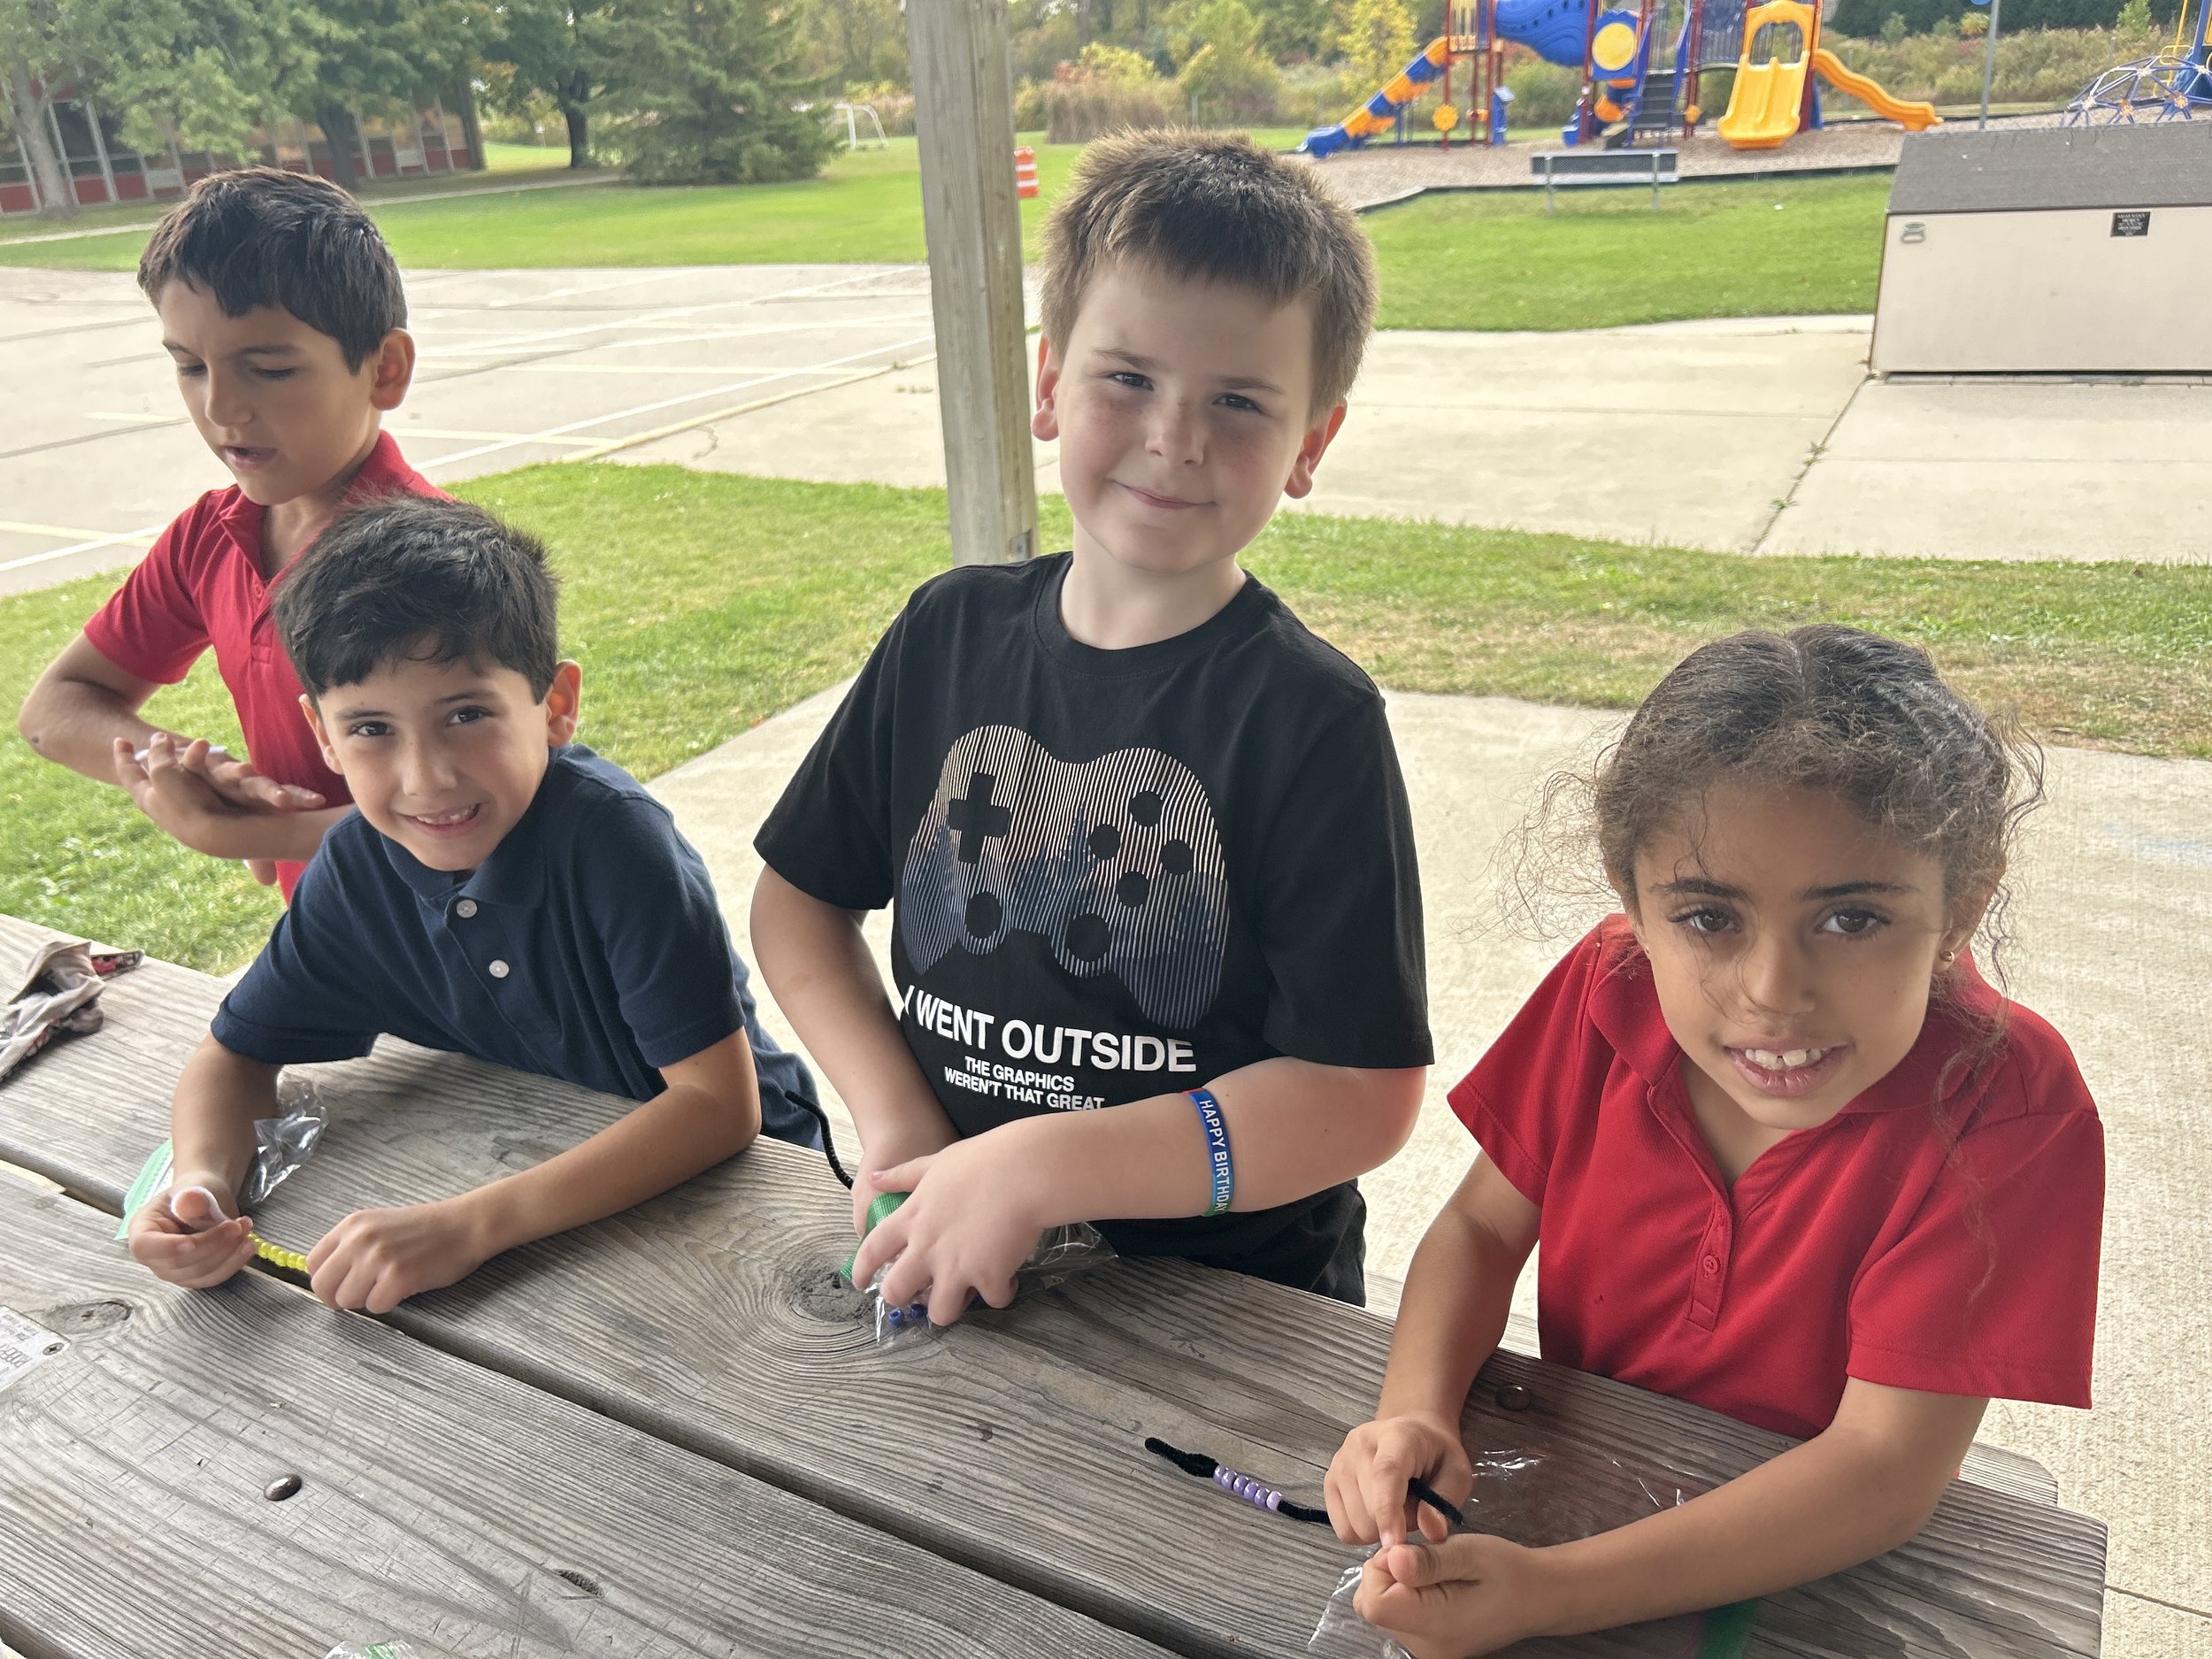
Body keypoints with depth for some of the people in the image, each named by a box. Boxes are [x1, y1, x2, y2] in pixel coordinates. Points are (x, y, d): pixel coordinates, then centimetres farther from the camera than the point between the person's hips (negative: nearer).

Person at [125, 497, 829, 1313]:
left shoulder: (611, 833, -27)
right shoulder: (358, 864, -10)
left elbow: (719, 1101, -29)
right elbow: (238, 1055, 4)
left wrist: (472, 1224, -36)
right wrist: (202, 1183, -18)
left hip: (736, 1175, -4)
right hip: (537, 1174, 5)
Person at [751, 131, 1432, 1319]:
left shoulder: (1312, 721, -10)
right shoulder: (950, 633, 3)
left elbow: (1363, 1095, -13)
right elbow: (798, 898, 12)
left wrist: (1039, 1167, -16)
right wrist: (895, 1115, -2)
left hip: (1228, 1297, -2)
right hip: (939, 1262, 3)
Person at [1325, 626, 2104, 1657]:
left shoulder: (2009, 1114, -23)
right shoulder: (1608, 994, -15)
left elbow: (1885, 1469, -24)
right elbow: (1481, 1229, -5)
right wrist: (1414, 1417, -24)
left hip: (1817, 1568, -2)